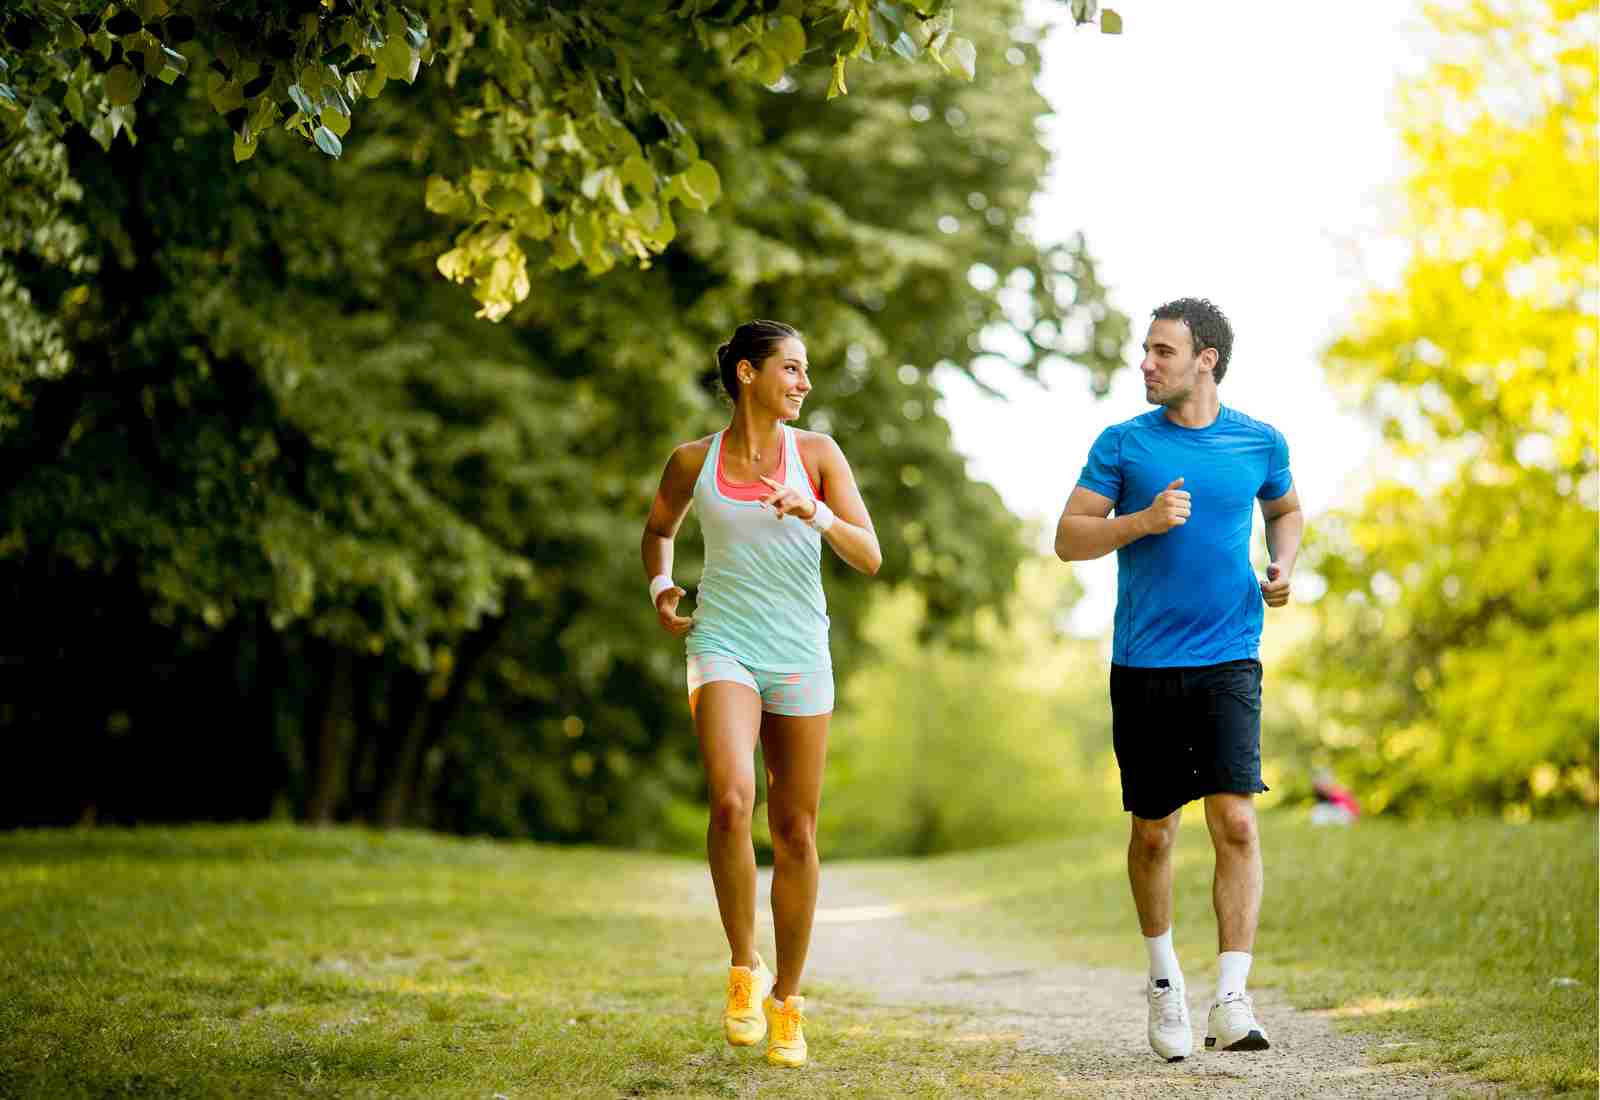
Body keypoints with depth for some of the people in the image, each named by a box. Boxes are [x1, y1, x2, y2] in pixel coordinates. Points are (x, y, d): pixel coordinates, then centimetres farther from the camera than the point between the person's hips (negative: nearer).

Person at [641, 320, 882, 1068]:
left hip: (800, 656, 1)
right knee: (731, 800, -25)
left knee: (796, 830, 4)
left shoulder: (816, 454, 2)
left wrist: (820, 516, -21)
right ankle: (743, 968, -7)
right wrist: (660, 587, 6)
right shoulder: (694, 462, 3)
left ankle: (787, 999, 19)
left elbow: (870, 558, -3)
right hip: (723, 645, -1)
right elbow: (658, 529, 24)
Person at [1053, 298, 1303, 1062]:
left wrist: (1282, 565, 4)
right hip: (1144, 664, 0)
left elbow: (1285, 511, 25)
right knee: (1152, 833, 8)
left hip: (1228, 662, 0)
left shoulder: (1260, 443, 5)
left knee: (1236, 822, -14)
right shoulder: (1123, 444, 1)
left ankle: (1232, 1000, -15)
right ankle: (1164, 977, 31)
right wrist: (1145, 520, -16)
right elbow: (1068, 539, 0)